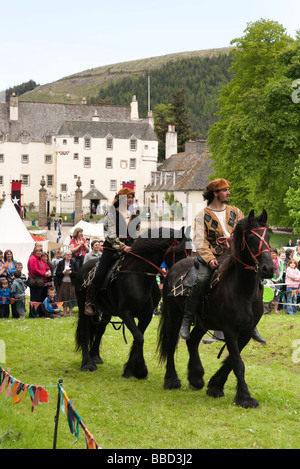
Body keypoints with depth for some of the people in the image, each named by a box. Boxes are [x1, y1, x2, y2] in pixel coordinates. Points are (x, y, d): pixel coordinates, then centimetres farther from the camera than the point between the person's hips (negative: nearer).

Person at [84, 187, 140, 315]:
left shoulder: (134, 217, 18)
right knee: (100, 275, -17)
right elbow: (111, 234, -5)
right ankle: (89, 302, -3)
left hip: (129, 249, 4)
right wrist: (122, 247, -15)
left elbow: (137, 237, 21)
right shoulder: (111, 213, 4)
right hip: (112, 248, -4)